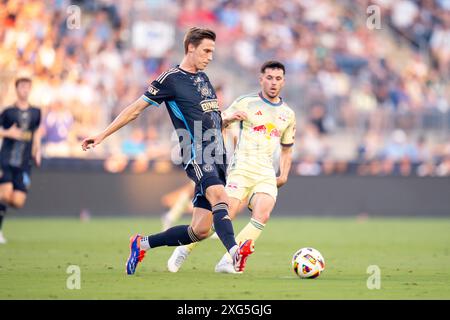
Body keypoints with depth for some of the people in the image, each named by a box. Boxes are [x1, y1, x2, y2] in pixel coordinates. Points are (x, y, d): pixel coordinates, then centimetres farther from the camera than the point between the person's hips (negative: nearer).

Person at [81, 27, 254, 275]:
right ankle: (234, 252, -57)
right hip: (196, 156, -8)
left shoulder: (203, 78, 19)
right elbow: (136, 108, -1)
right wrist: (102, 135, -2)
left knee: (200, 230, 2)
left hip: (216, 159, 8)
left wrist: (228, 118, 19)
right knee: (219, 195, -36)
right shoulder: (171, 79, -4)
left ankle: (142, 244, 19)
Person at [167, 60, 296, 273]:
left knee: (262, 215, -22)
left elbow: (286, 149, 27)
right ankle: (184, 250, 5)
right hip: (241, 169, -3)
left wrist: (284, 175, 11)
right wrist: (228, 119, -17)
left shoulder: (288, 115, 16)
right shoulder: (246, 103, 3)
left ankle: (227, 261, -17)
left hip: (266, 174, 4)